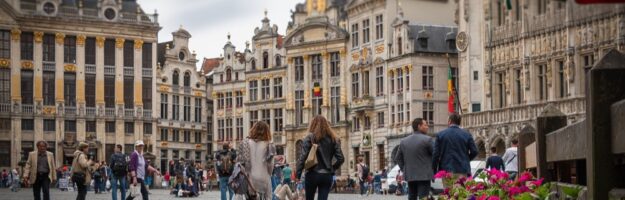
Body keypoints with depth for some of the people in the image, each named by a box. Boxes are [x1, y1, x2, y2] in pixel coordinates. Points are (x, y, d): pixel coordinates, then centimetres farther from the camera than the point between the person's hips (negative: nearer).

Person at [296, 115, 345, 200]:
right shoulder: (333, 139, 5)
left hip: (312, 174, -2)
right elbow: (340, 158, 1)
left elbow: (302, 157, -11)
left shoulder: (309, 138, -4)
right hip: (327, 175, 2)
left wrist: (298, 173, -6)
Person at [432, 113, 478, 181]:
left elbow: (435, 154, 1)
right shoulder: (467, 134, 3)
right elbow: (474, 152, 1)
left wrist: (434, 172, 8)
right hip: (462, 171, 0)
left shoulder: (440, 135, 2)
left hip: (446, 170, 0)